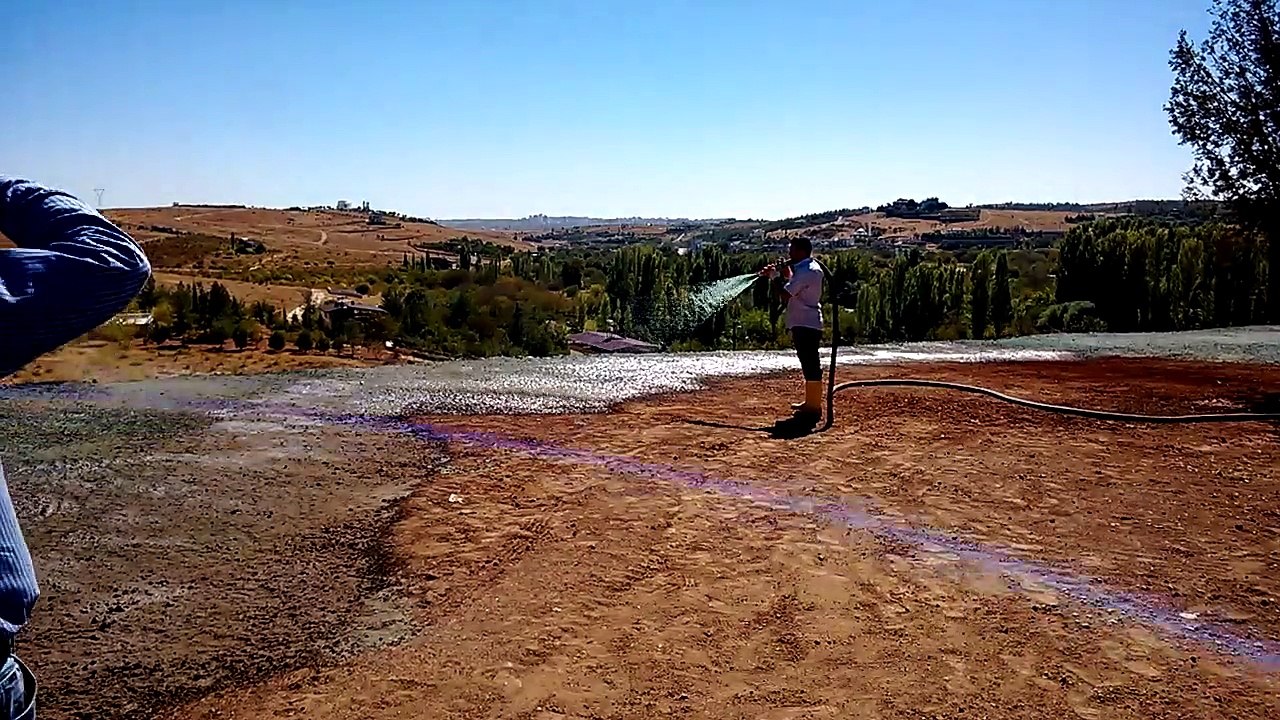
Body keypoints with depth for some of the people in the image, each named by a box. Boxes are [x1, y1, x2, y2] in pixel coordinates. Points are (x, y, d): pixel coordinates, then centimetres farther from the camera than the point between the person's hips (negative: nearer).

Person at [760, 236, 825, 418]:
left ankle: (814, 406, -1)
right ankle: (811, 402, 25)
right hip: (806, 323, 11)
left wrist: (775, 276, -9)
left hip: (805, 324, -11)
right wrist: (781, 275, 1)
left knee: (811, 365, -6)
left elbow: (785, 294, -23)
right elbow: (794, 286, 18)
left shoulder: (806, 272, -19)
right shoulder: (810, 267, 13)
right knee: (810, 364, 16)